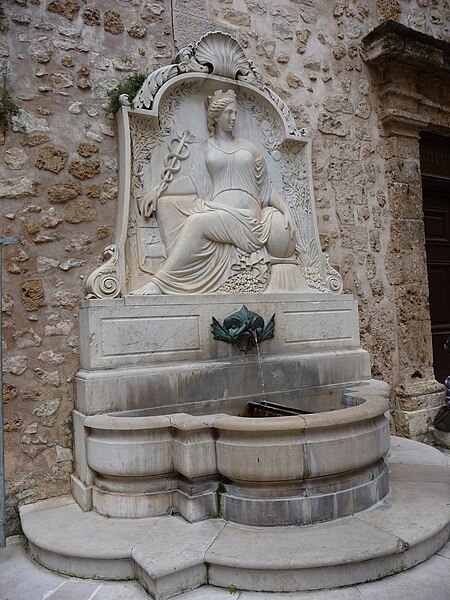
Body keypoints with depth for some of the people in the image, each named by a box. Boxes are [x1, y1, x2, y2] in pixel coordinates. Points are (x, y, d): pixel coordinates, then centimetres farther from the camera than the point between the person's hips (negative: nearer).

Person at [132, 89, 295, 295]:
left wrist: (286, 210, 3)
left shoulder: (248, 147, 20)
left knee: (197, 222, -32)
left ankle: (160, 282, -31)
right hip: (216, 210, 2)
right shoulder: (205, 148, 20)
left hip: (247, 215, -2)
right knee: (166, 201, -20)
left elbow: (266, 187, 18)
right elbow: (194, 181, 5)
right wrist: (157, 190, -9)